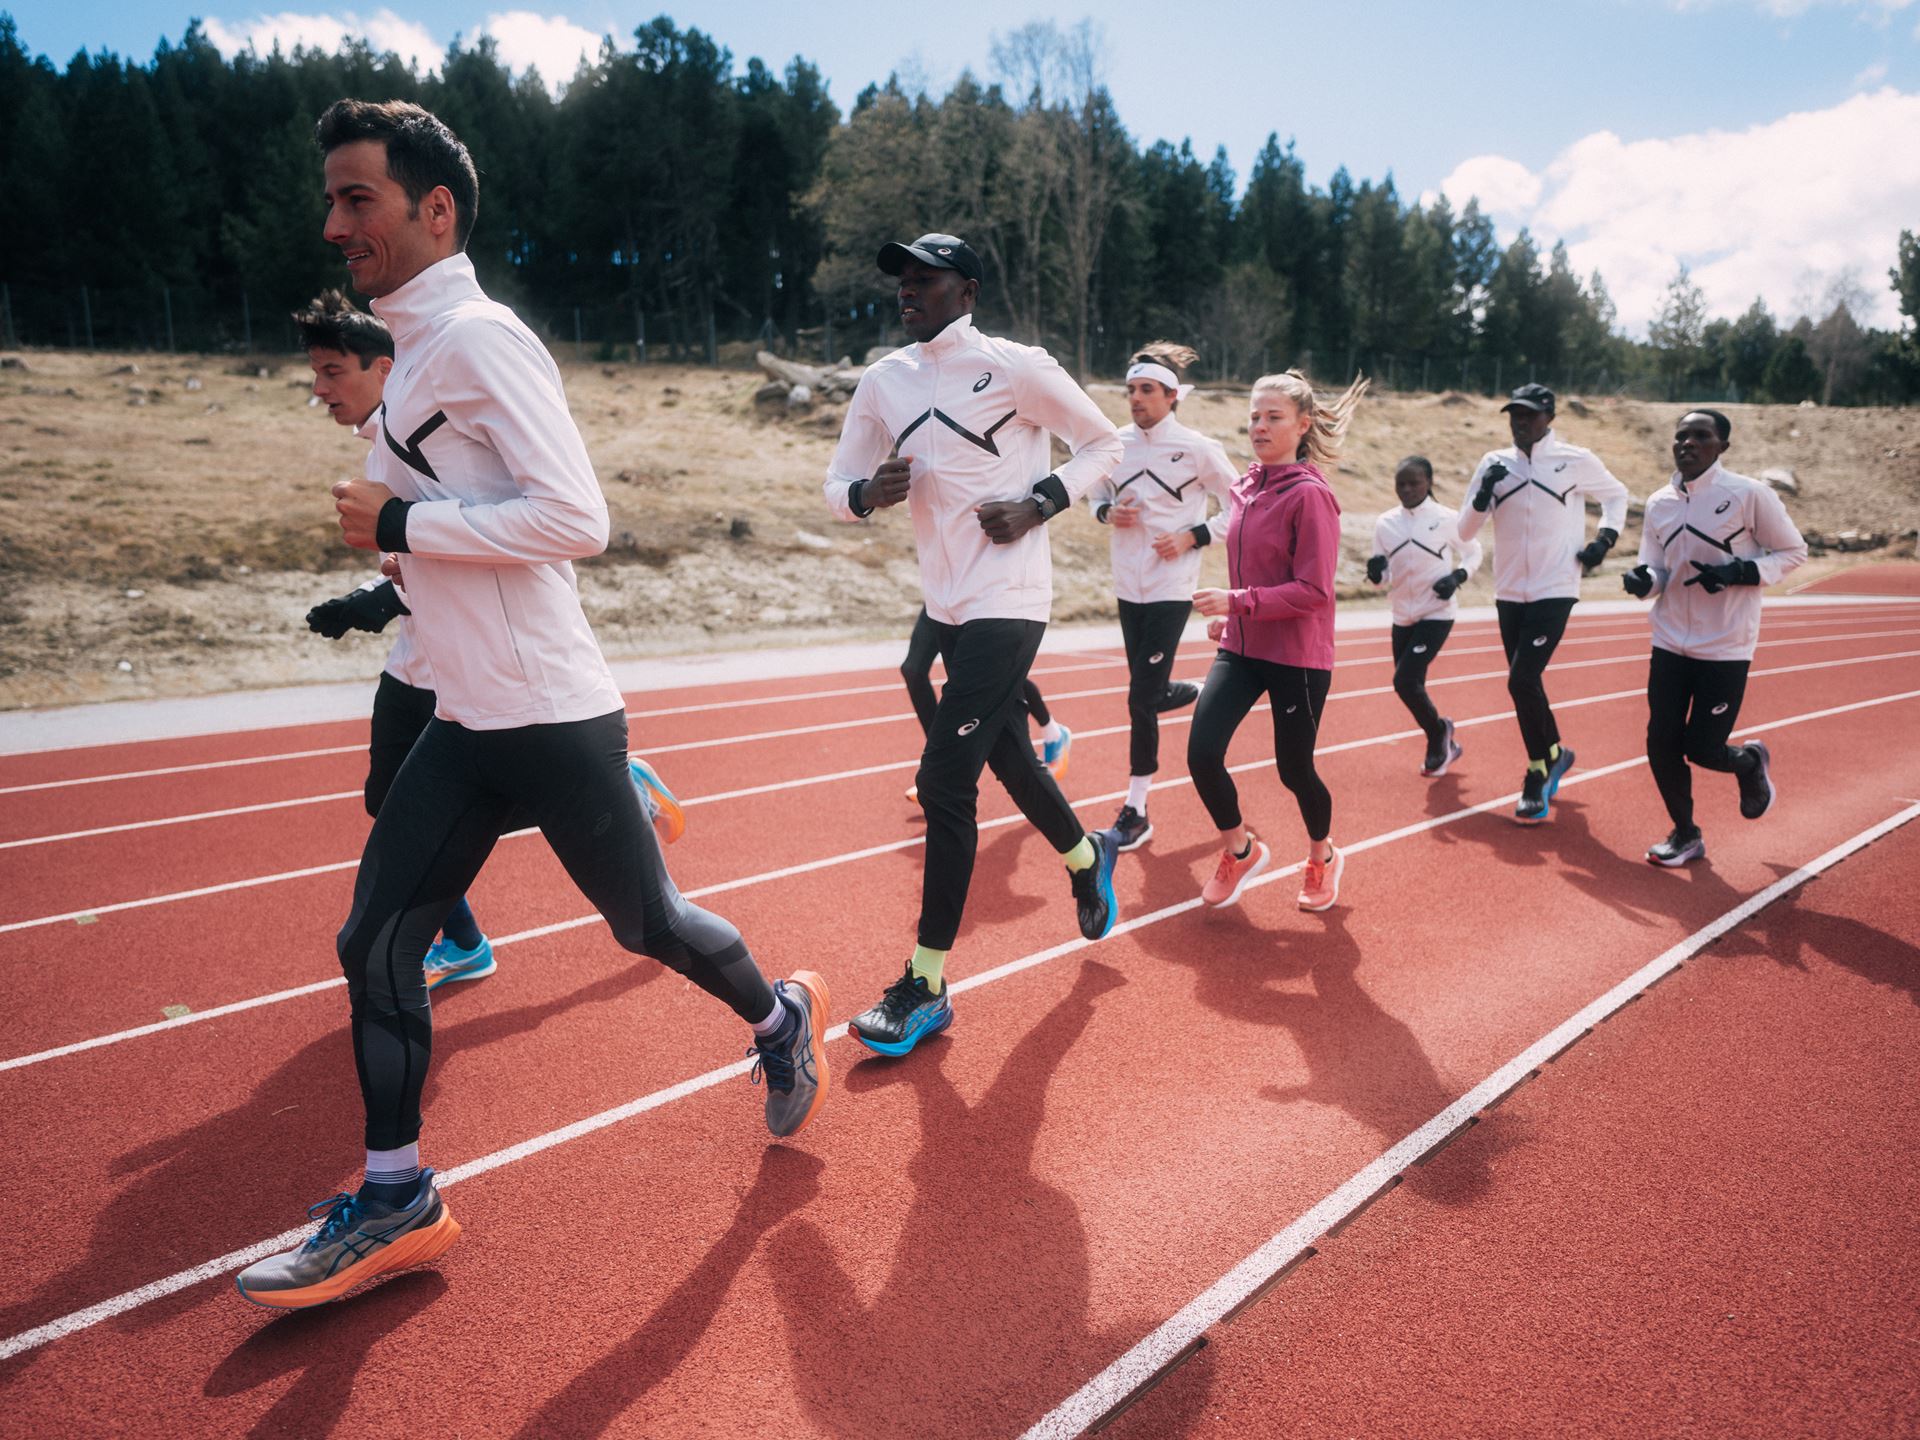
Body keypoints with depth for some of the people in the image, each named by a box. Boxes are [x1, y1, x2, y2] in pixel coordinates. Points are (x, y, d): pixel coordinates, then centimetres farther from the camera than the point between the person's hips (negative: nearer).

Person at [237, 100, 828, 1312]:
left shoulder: (479, 336, -15)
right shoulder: (419, 348, 13)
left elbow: (576, 519, -24)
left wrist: (402, 524, -17)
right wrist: (391, 529, 7)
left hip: (551, 720, -9)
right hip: (466, 723, 9)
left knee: (648, 922, 8)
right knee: (377, 944, 6)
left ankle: (781, 1019, 36)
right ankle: (398, 1201, 19)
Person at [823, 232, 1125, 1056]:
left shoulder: (1014, 367, -8)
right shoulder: (884, 381, 8)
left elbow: (1102, 442, 1)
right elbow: (839, 486, 11)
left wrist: (1039, 503, -14)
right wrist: (869, 493, -12)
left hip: (1007, 606, -7)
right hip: (946, 607, 7)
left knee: (945, 782, -11)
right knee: (1008, 758, 20)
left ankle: (926, 987, 0)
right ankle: (1086, 856, 49)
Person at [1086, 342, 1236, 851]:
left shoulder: (1197, 448, -9)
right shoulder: (1117, 442, 3)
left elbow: (1239, 506, -1)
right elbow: (1095, 490, 19)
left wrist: (1194, 536, -13)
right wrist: (1108, 512, -3)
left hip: (1171, 589, -5)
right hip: (1128, 585, 6)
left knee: (1142, 699, -9)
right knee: (1149, 690, 15)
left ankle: (1136, 811, 1)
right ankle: (1197, 693, 51)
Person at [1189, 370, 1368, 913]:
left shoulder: (1310, 495, -15)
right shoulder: (1247, 487, 7)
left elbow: (1313, 591, -19)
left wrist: (1239, 602, -24)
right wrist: (1227, 615, 12)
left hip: (1297, 655, -6)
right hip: (1241, 647, 6)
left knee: (1294, 769, 8)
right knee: (1201, 753, -8)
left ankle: (1323, 857, 38)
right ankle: (1239, 849, 19)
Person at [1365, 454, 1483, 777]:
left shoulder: (1446, 518, -10)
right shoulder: (1385, 523, 0)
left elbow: (1473, 553, 6)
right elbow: (1383, 577, 4)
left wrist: (1457, 577, -12)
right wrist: (1376, 573, -19)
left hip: (1437, 614, -5)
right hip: (1403, 617, 5)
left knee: (1405, 681, -17)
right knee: (1411, 687, 11)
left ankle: (1438, 733, 11)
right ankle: (1442, 744, 34)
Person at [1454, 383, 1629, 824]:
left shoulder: (1577, 461, -2)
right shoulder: (1494, 463, 5)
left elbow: (1616, 495, 16)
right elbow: (1465, 531, 3)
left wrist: (1605, 538, 2)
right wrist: (1484, 495, -14)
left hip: (1554, 593, -4)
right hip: (1509, 594, 4)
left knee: (1522, 681, -15)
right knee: (1526, 684, 13)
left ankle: (1538, 774, 2)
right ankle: (1555, 754, 36)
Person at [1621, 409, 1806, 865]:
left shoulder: (1749, 494, -10)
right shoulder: (1659, 503, 4)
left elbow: (1794, 552, -2)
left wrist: (1741, 572, -19)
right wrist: (1644, 580, -14)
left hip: (1725, 649, -4)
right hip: (1670, 644, 5)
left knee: (1702, 748, -2)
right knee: (1661, 743, 3)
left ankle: (1751, 762, 35)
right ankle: (1685, 835, 24)